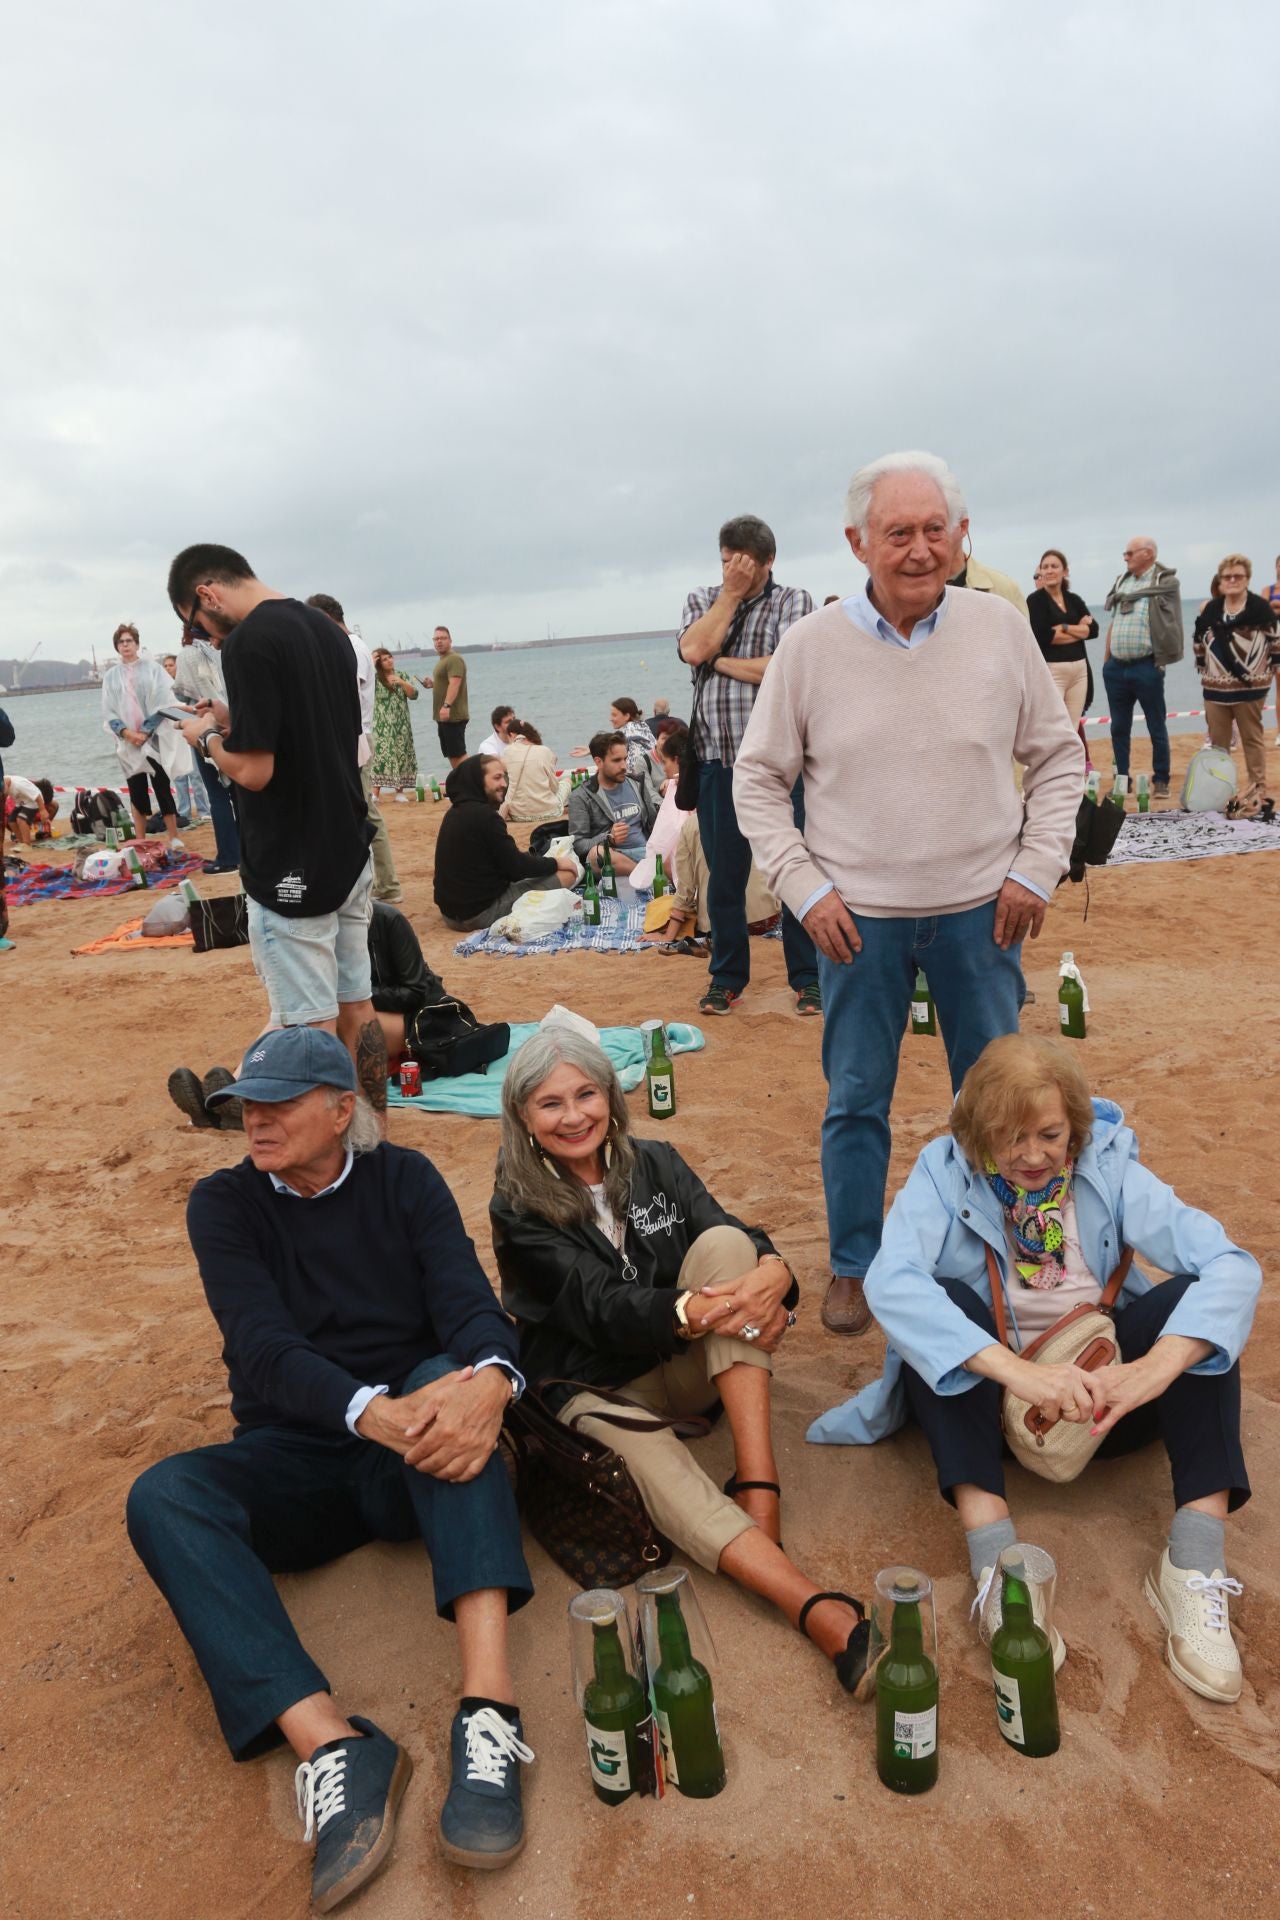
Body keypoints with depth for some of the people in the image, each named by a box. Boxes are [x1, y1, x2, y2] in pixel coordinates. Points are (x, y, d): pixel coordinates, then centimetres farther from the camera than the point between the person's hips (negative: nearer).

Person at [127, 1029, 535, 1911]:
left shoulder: (404, 1179, 0)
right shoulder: (225, 1202, -2)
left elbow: (468, 1300, -14)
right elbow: (266, 1348, -17)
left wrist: (491, 1379, -40)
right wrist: (372, 1412, -38)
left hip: (414, 1450, 0)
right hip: (294, 1457, 1)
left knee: (449, 1371, -33)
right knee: (162, 1496, -28)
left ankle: (490, 1707, -44)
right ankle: (331, 1743, -42)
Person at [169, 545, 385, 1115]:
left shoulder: (249, 642, -16)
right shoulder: (327, 630, 11)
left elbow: (254, 769, -20)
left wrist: (207, 737, -1)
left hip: (292, 869, -8)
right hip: (350, 854, 9)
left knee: (312, 1029, 0)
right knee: (355, 1009, 16)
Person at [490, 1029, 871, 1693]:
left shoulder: (655, 1163, 2)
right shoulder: (519, 1210, -8)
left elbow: (743, 1239, -9)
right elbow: (599, 1305, -21)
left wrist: (772, 1272, -35)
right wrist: (689, 1311, -41)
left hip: (688, 1366, 4)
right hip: (596, 1386, -3)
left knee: (725, 1243, -24)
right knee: (658, 1473, -37)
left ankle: (757, 1485, -31)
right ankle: (824, 1614, -52)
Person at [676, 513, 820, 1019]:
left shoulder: (792, 600, 3)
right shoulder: (701, 600, 13)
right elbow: (694, 649, -8)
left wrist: (719, 661, -5)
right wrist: (730, 593, -4)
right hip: (717, 760, 3)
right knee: (724, 876, 8)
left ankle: (807, 976, 12)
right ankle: (727, 976, 21)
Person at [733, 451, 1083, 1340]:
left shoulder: (1001, 627, -2)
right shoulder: (812, 645, -5)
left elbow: (1059, 756, 8)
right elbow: (759, 780, 2)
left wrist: (1037, 868, -2)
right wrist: (805, 889, -6)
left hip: (981, 911, 1)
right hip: (859, 916, -1)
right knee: (856, 1101, 10)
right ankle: (855, 1266, 28)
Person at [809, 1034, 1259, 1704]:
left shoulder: (1108, 1167, -10)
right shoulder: (945, 1172, -15)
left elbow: (1231, 1265, -22)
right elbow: (889, 1280, -34)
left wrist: (1157, 1367, -41)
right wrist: (1016, 1370, -47)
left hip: (1103, 1392, 2)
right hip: (986, 1393, -1)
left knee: (1192, 1296, -23)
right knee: (944, 1298, -30)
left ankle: (1194, 1566, -29)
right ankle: (996, 1563, -37)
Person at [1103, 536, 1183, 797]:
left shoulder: (1166, 582, -5)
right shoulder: (1122, 581, 14)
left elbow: (1169, 625, -5)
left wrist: (1161, 660, -8)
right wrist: (1106, 660, 15)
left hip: (1146, 666, -6)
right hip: (1116, 667, 6)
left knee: (1157, 727, 3)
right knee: (1119, 727, 11)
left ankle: (1161, 780, 11)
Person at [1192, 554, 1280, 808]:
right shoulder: (1210, 610, 7)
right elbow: (1200, 642, 18)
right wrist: (1203, 669, 15)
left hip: (1249, 687, -4)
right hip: (1215, 687, 4)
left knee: (1252, 738, 5)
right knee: (1218, 739, 10)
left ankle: (1257, 787, 12)